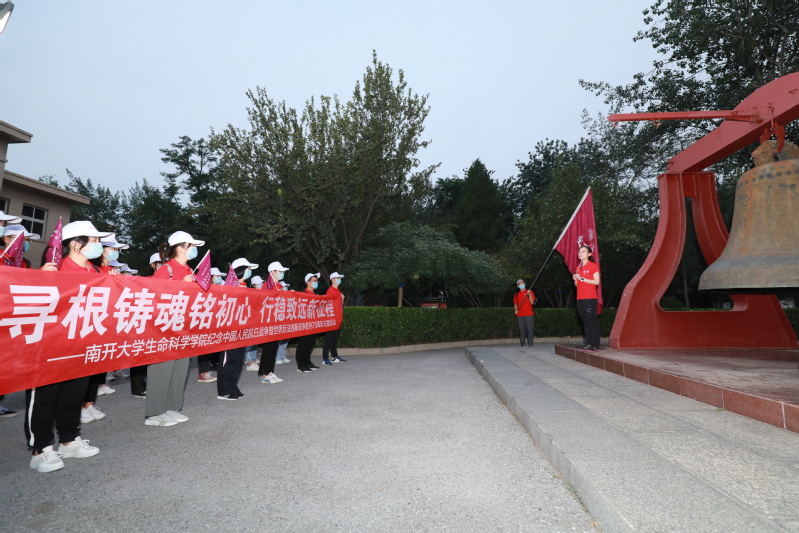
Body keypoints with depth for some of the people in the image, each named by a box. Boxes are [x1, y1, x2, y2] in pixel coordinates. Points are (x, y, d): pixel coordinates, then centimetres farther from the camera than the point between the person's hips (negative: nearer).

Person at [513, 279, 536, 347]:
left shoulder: (529, 292, 5)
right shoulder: (516, 294, 14)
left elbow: (532, 302, -4)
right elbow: (515, 304, 19)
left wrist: (529, 294, -16)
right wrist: (515, 310, 1)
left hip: (529, 314, -3)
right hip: (520, 315, 3)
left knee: (529, 329, -5)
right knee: (521, 329, 1)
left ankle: (529, 343, 0)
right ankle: (523, 344, 6)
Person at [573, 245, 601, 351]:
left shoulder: (593, 266, -2)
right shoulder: (578, 267, 16)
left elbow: (597, 282, -11)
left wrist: (582, 278, -15)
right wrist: (575, 279, -3)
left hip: (590, 298, -6)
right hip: (580, 298, 6)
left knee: (592, 321, -7)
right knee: (586, 322, 7)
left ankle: (595, 345, -5)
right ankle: (588, 343, 10)